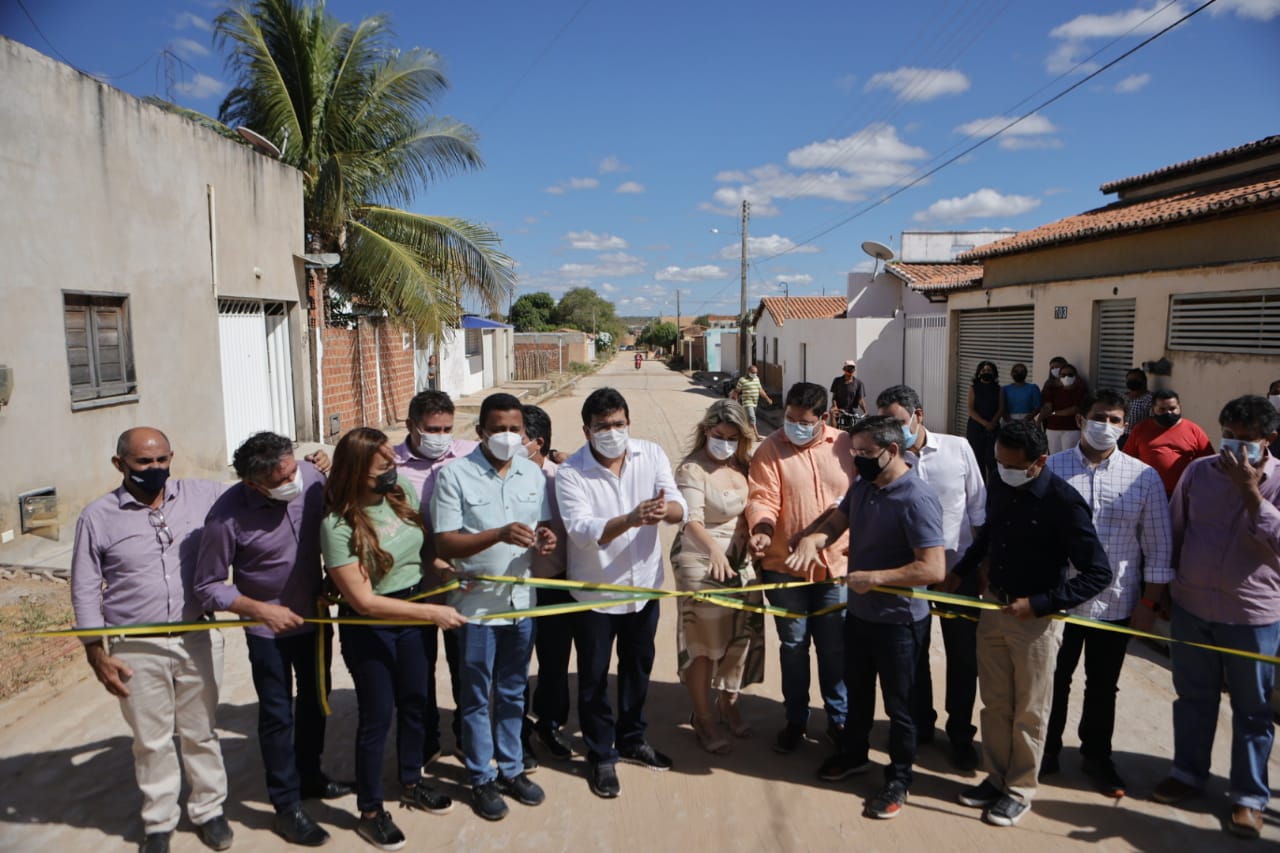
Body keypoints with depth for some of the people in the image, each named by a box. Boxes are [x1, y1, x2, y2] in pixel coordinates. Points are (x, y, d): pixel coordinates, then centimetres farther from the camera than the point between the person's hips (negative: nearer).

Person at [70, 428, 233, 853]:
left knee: (201, 732, 16)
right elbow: (85, 591, 0)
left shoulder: (203, 495, -4)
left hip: (198, 640, 1)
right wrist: (97, 654, -4)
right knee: (152, 740, 14)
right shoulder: (97, 517, -5)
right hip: (136, 650, -1)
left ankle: (209, 810, 34)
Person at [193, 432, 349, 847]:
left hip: (315, 615, 4)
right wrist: (261, 610, -25)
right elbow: (207, 586, -15)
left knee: (315, 700, 21)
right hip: (268, 628, -4)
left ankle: (309, 776, 44)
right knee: (277, 715, 9)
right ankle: (287, 807, 27)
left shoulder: (312, 476, -20)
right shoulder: (227, 518, -27)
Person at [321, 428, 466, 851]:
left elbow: (426, 540, 11)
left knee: (416, 702, 19)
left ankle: (411, 783, 42)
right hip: (370, 627, -5)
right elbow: (363, 601, -23)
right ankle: (370, 812, 28)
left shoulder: (403, 490, -8)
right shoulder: (338, 525, -24)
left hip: (415, 613, 6)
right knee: (377, 716, 7)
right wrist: (431, 612, -23)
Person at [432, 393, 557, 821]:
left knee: (513, 690, 18)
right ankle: (481, 778, 27)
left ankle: (511, 768, 34)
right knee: (477, 695, 10)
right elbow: (445, 544, -16)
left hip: (521, 598, 4)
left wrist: (545, 537, -13)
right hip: (476, 601, -4)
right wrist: (499, 534, -29)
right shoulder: (455, 475, -12)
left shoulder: (533, 472, 2)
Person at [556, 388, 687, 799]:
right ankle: (601, 756, 30)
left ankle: (632, 739, 44)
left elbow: (680, 508, -16)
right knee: (594, 677, 10)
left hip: (644, 584, 4)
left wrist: (665, 509, -41)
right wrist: (630, 519, -46)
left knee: (638, 667, 21)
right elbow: (582, 530, -30)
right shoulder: (570, 473, -17)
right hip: (595, 592, -3)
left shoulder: (652, 454, -7)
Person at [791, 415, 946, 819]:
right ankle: (854, 754, 47)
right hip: (859, 611, 8)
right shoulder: (862, 486, 0)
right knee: (857, 689, 25)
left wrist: (873, 578, -29)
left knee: (898, 703, 11)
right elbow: (837, 521, 9)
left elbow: (933, 569, -30)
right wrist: (812, 538, -13)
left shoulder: (917, 499, -26)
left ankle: (898, 779, 30)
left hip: (898, 620, -8)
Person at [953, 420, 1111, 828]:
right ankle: (996, 776, 34)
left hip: (1037, 617, -5)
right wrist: (960, 571, 9)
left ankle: (1019, 790, 27)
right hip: (993, 607, 5)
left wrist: (1038, 604, -22)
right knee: (994, 702, 17)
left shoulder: (1063, 502, -21)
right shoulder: (998, 485, -3)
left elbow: (1098, 573, -19)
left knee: (1029, 711, 11)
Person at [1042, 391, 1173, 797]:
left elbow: (1158, 547, 1)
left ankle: (1097, 756, 36)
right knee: (1053, 682, 14)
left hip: (1116, 604, 1)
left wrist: (1150, 602, -1)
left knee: (1102, 687, 17)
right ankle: (1046, 750, 34)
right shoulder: (1051, 469, -5)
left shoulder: (1144, 477, -3)